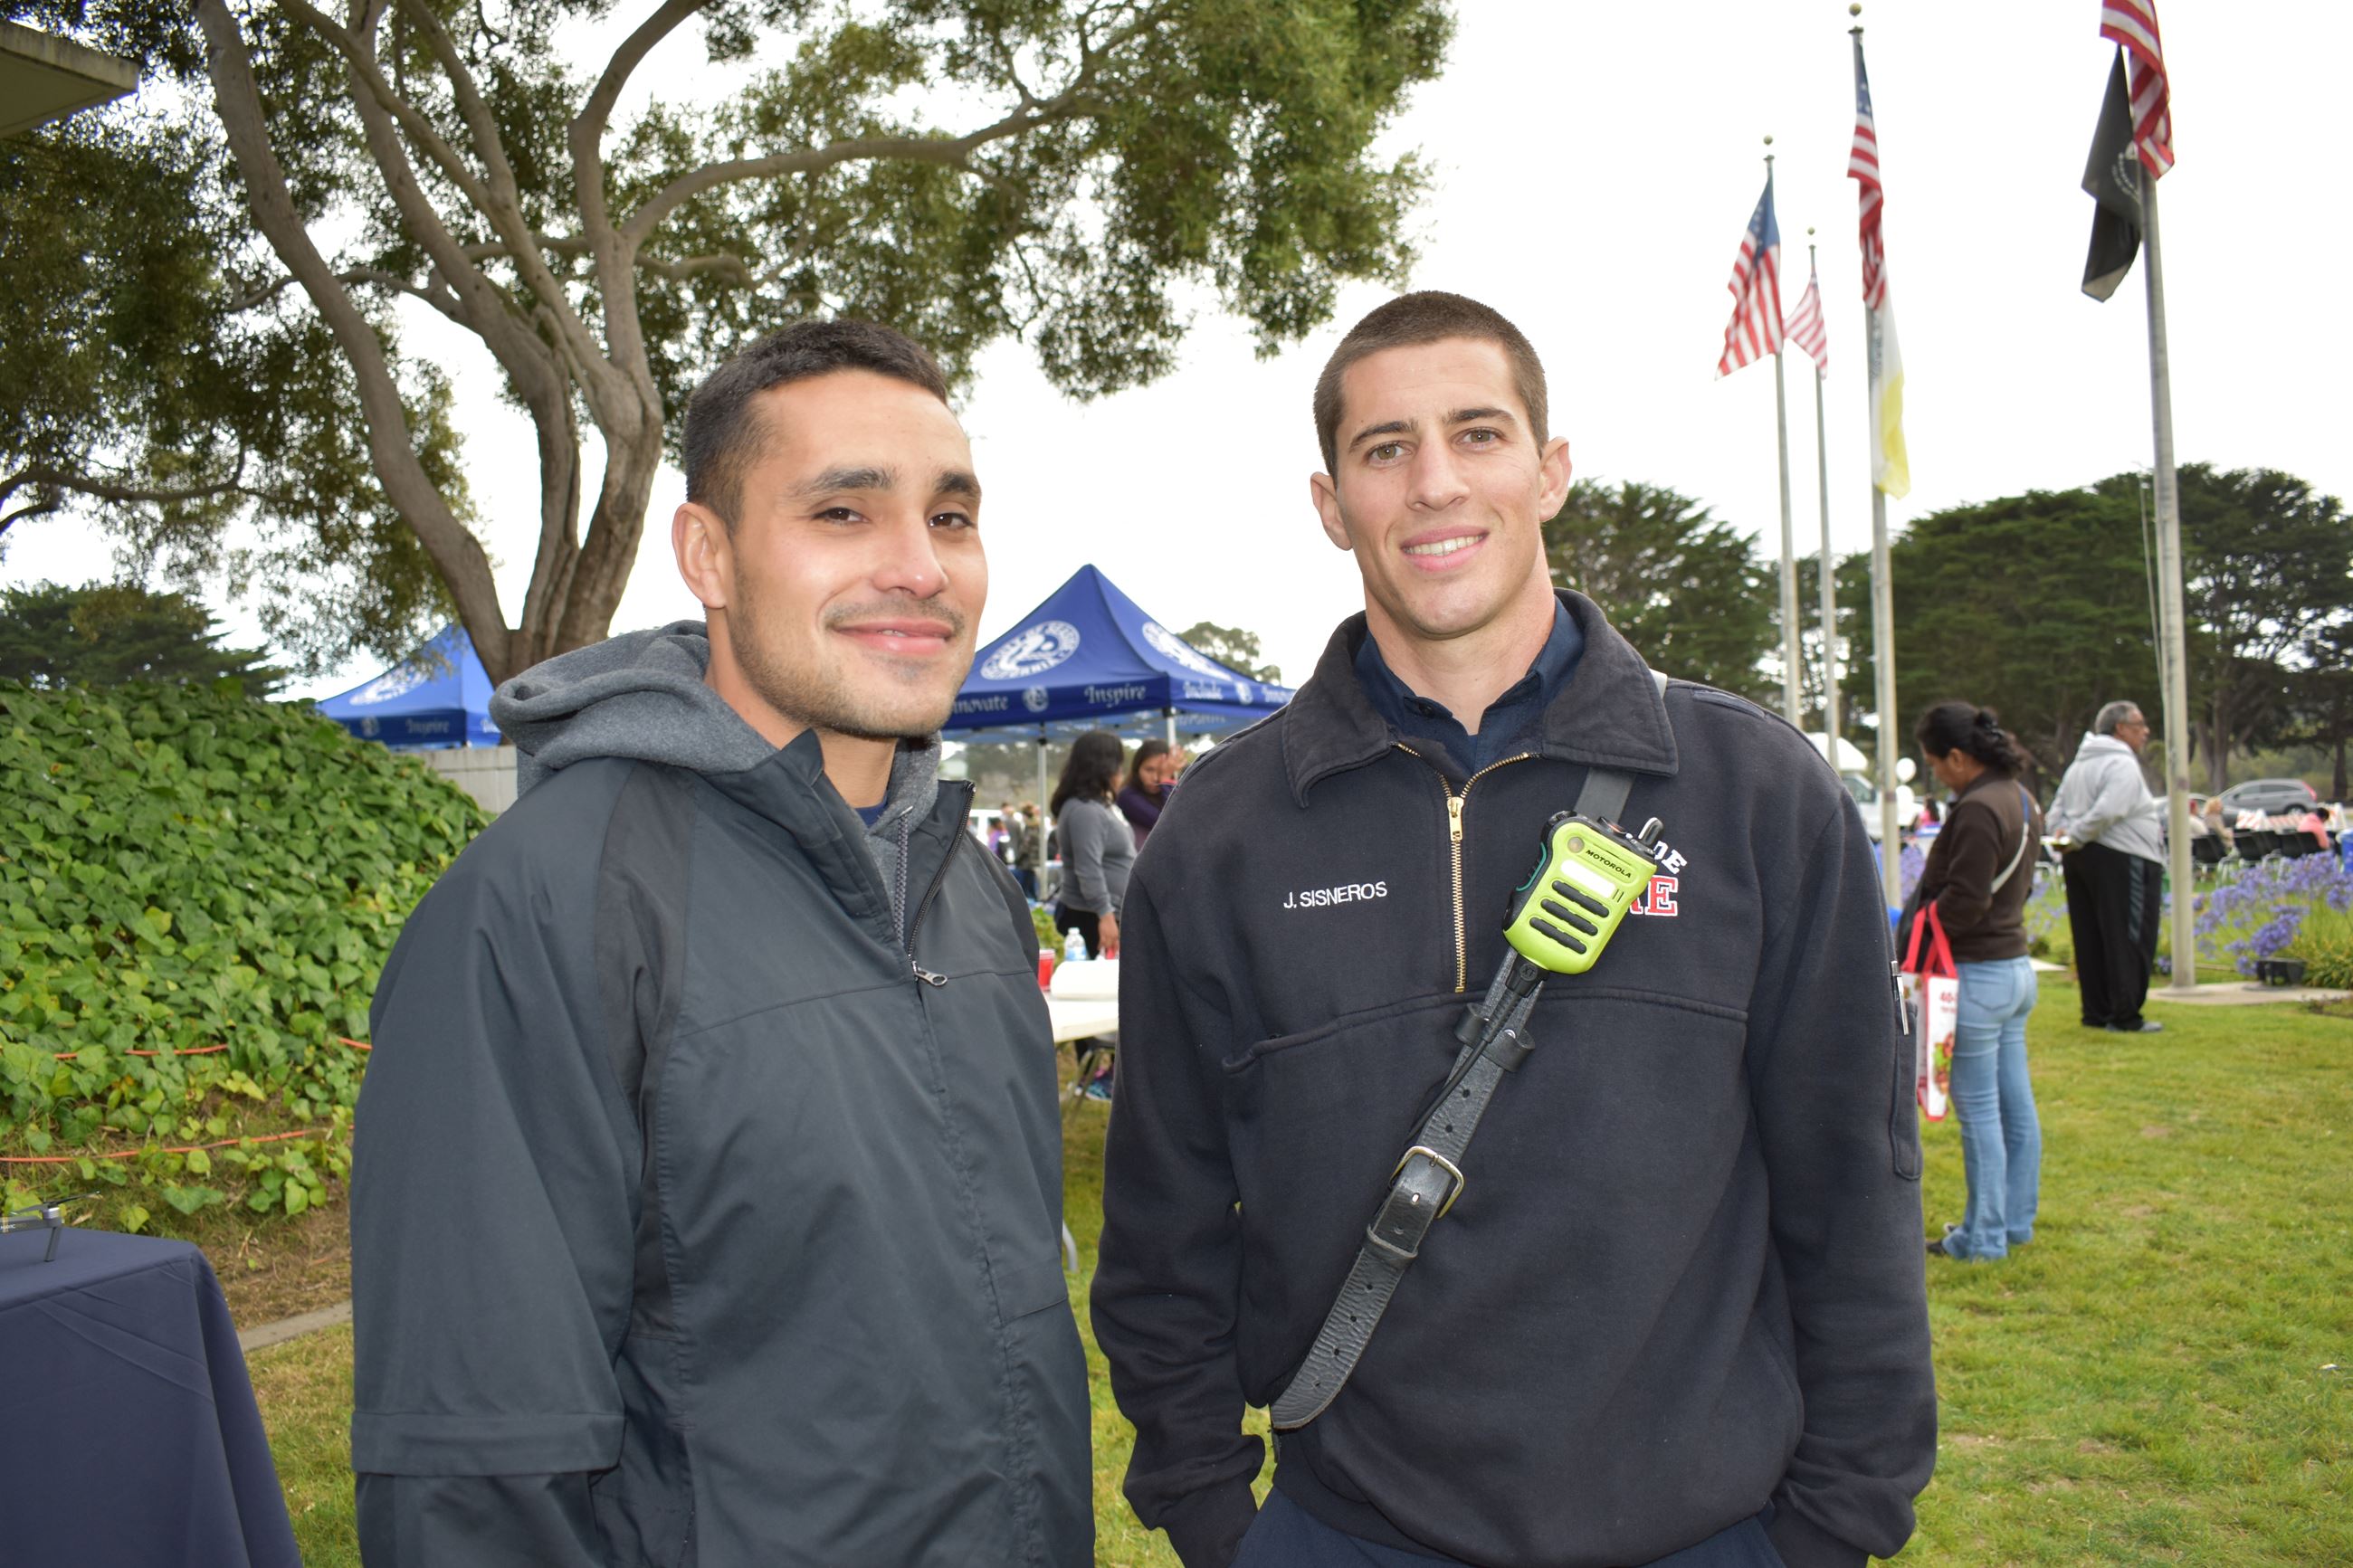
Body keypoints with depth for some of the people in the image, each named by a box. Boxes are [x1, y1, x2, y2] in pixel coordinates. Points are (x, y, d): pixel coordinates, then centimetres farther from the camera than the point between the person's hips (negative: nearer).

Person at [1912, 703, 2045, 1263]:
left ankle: (1984, 1235, 8)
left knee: (1979, 1110, -1)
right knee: (2016, 1104, 15)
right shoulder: (2020, 799, 12)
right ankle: (2016, 1221, 25)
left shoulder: (1978, 809, -19)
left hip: (1977, 975, -10)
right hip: (2016, 967, 10)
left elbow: (1963, 901, -22)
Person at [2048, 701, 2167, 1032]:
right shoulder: (2122, 764, -12)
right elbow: (2107, 812, -23)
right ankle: (2126, 1016, -2)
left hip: (2079, 858, 9)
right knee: (2129, 940, -3)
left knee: (2090, 939, 11)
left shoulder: (2079, 765, 19)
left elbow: (2057, 810, 18)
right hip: (2121, 862, -9)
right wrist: (2073, 839, -14)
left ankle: (2096, 1012, 16)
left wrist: (2065, 835, 4)